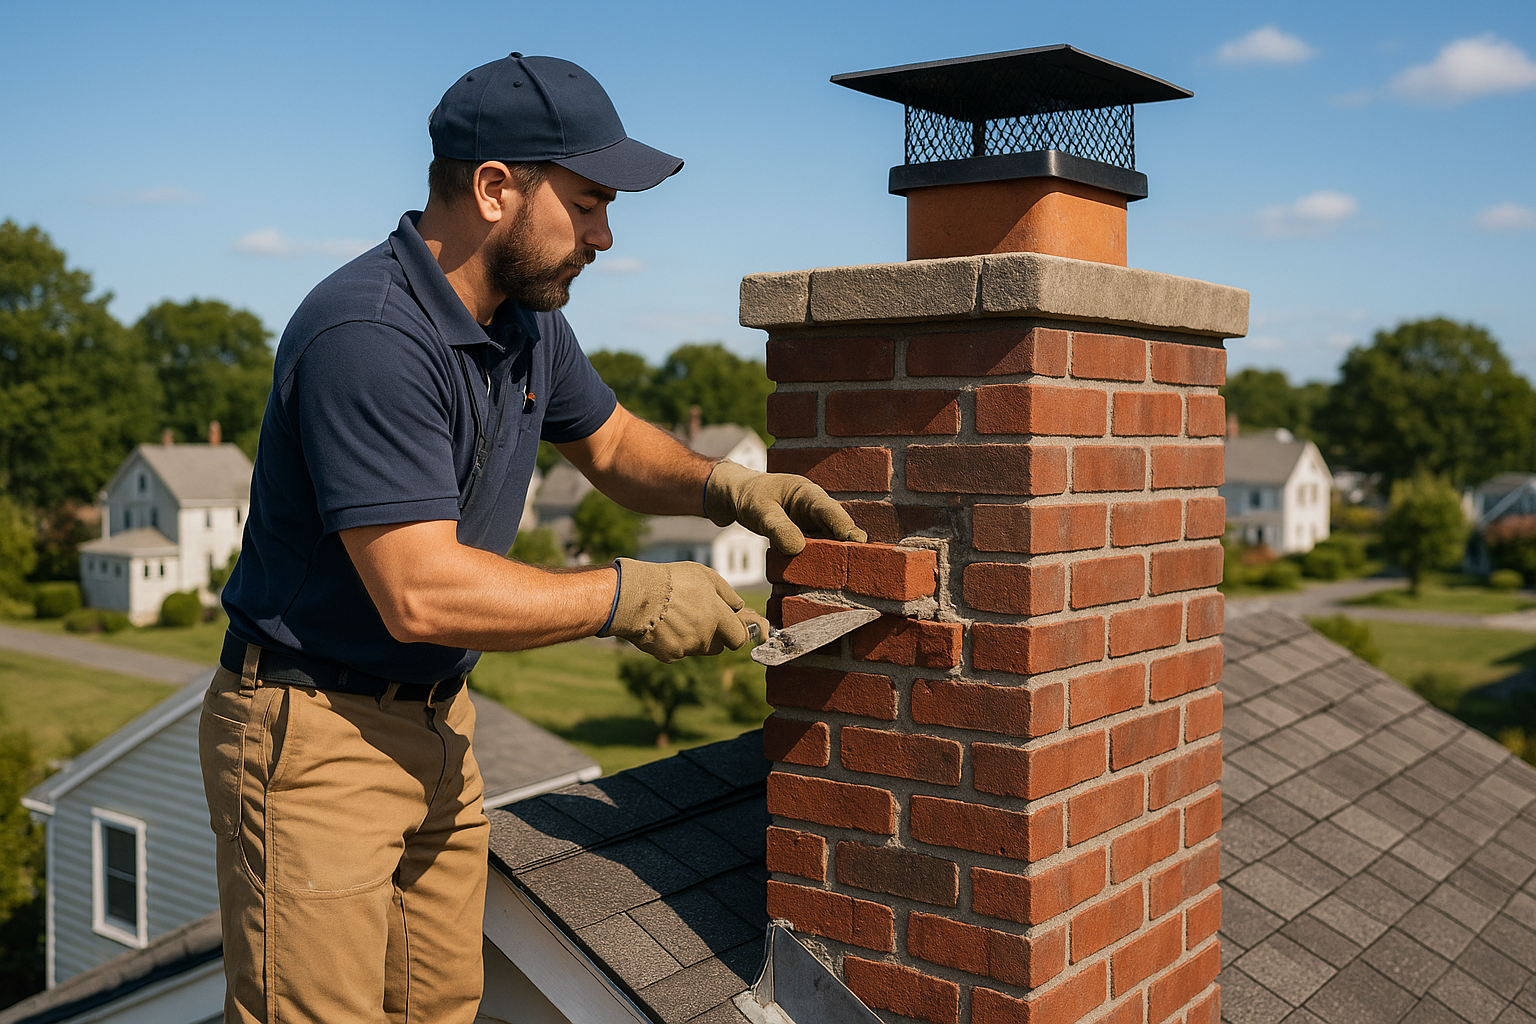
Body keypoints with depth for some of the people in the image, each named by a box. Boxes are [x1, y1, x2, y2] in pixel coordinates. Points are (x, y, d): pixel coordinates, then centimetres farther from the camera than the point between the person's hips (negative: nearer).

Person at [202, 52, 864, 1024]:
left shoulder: (528, 324, 6)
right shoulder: (367, 337, -25)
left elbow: (610, 441, 23)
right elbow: (420, 593, -29)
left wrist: (722, 486, 3)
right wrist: (630, 596, -21)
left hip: (441, 722, 9)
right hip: (318, 733, -9)